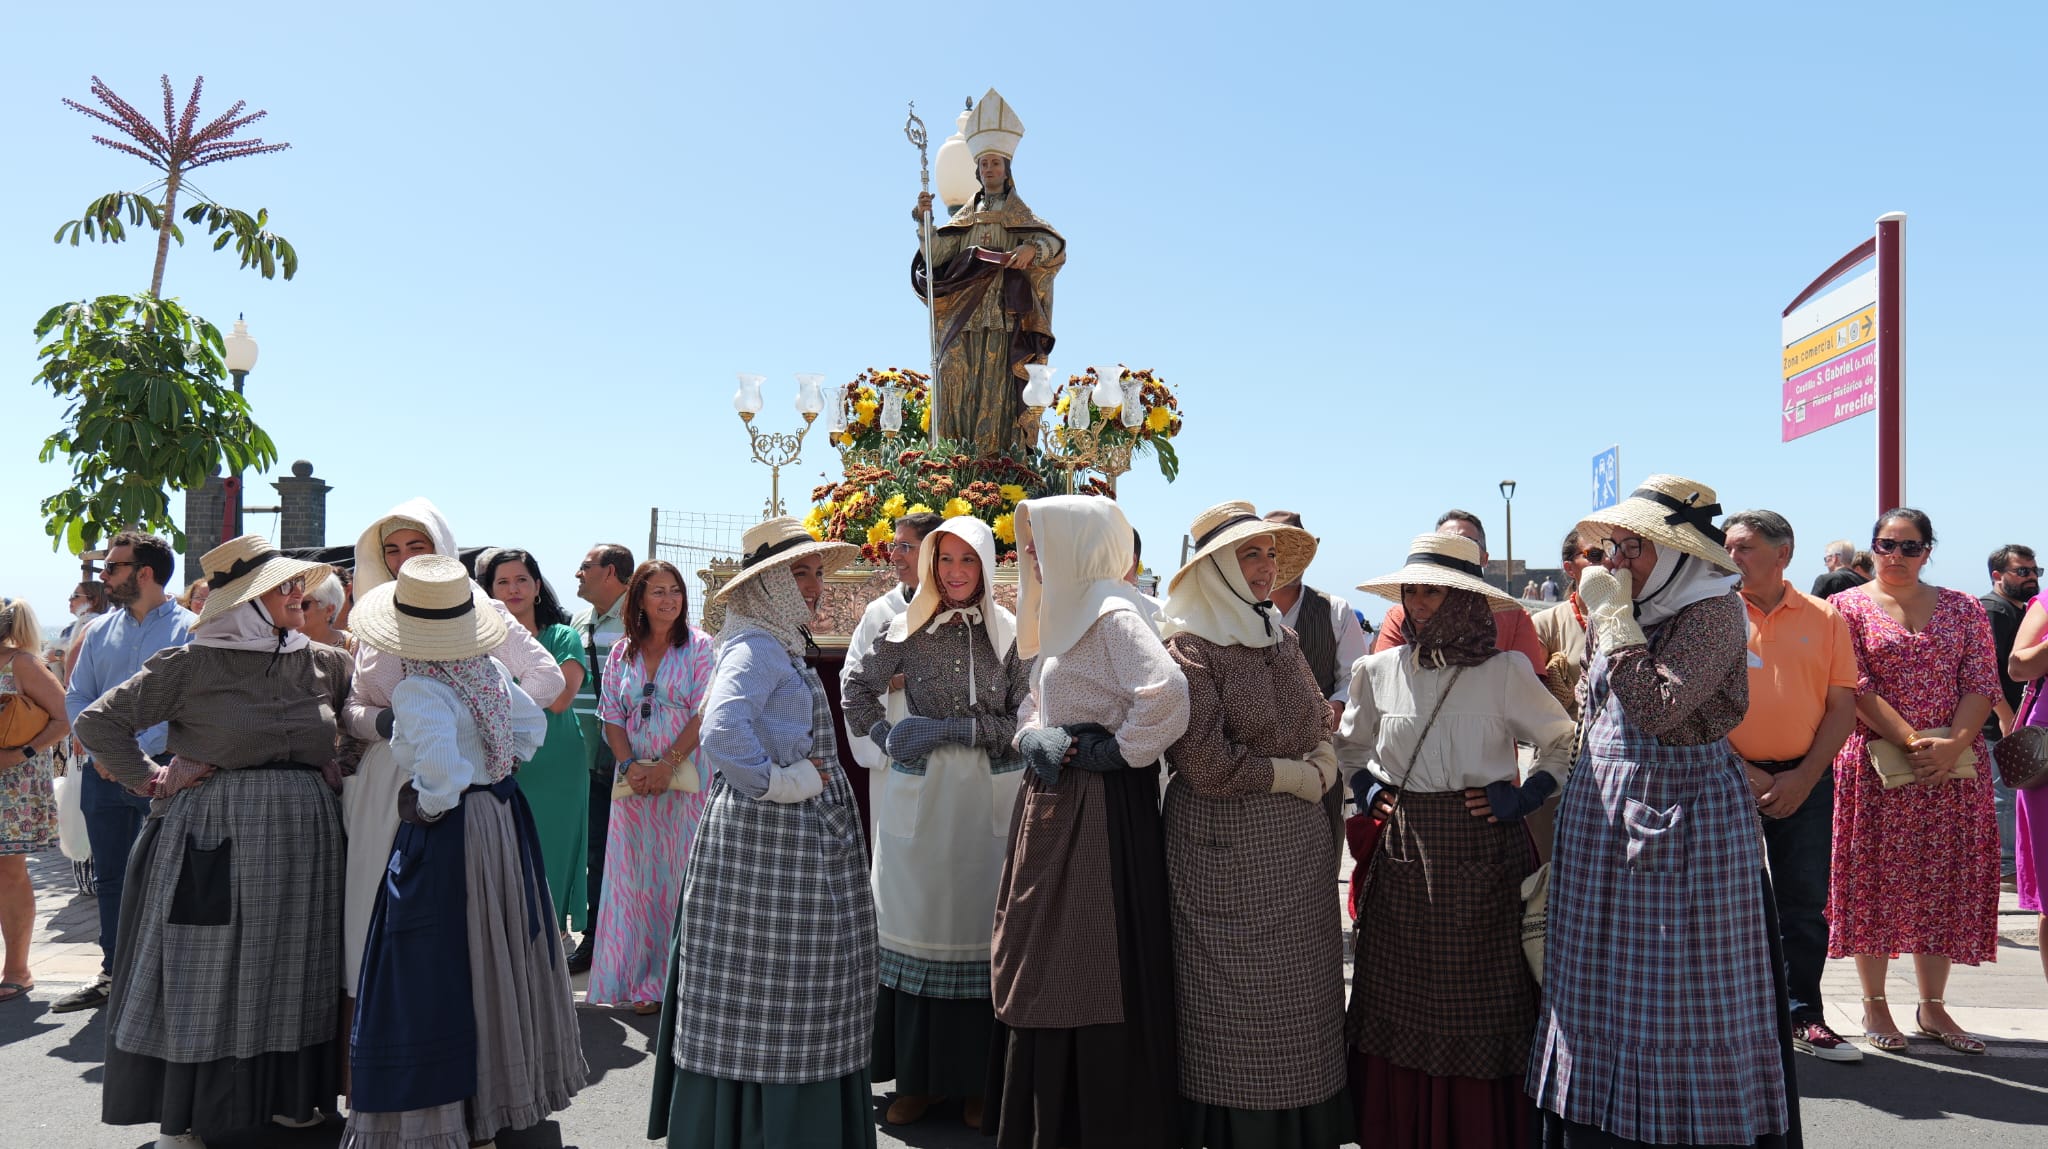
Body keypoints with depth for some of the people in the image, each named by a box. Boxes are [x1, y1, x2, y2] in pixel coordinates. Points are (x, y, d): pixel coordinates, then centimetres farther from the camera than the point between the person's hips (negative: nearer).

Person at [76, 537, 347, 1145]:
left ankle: (287, 1094, 25)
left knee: (290, 973, 11)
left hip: (302, 837, 4)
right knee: (203, 975, 2)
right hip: (215, 837, -4)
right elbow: (97, 722, 0)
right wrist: (151, 780, -6)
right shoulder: (190, 665, -5)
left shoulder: (323, 664, 6)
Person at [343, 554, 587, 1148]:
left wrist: (426, 805, -16)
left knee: (435, 977, 2)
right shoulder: (488, 669, 2)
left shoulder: (418, 690, -21)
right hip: (503, 816, 8)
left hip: (446, 833, -8)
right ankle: (507, 1085, 35)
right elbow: (533, 724, 16)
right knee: (495, 961, 21)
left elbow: (442, 771, -34)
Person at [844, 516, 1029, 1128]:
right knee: (917, 922, 2)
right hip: (919, 796, 0)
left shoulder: (1008, 633, 4)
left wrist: (953, 729, -10)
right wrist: (888, 736, -1)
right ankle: (917, 1076, 14)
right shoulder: (909, 629, 5)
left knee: (979, 922, 1)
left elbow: (1025, 720, -2)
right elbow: (856, 692, 13)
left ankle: (977, 1077, 13)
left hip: (987, 799, 0)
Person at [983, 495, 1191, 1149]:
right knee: (1045, 968, 15)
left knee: (1094, 969, -2)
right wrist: (1034, 740, 1)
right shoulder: (1061, 617, 14)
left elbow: (1168, 691, -31)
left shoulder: (1111, 615, -15)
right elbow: (1035, 706, 22)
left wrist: (1118, 751, -19)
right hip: (1053, 806, 10)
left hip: (1102, 808, -10)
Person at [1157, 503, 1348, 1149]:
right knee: (1235, 1008, 0)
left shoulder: (1282, 641, 12)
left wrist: (1324, 762, -3)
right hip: (1228, 847, -6)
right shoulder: (1189, 647, -9)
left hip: (1301, 851, 6)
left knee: (1304, 998, 10)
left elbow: (1321, 730, 18)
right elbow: (1209, 766, -17)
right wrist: (1294, 775, -8)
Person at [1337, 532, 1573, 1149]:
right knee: (1399, 1013, 9)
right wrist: (1370, 791, 5)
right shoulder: (1379, 671, 5)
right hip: (1402, 857, 3)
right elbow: (1349, 745, 22)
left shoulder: (1504, 671, -4)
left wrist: (1523, 797, -5)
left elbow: (1567, 742, 6)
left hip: (1481, 855, -3)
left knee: (1478, 1011, 3)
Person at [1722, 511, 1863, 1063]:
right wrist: (1742, 772, -11)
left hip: (1805, 780, 2)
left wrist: (1804, 777, -8)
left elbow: (1842, 706, 2)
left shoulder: (1824, 618, 4)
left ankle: (1803, 1015, 20)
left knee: (1804, 905, 8)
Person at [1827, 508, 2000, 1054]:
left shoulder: (1963, 609, 10)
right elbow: (1854, 688, -7)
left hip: (1952, 766, 3)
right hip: (1873, 765, -2)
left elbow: (1982, 684, 2)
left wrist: (1954, 743, -13)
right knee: (1874, 882, 1)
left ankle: (1932, 1006, 16)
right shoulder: (1847, 607, 2)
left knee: (1943, 882, 5)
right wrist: (1912, 739, -17)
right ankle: (1874, 1004, 12)